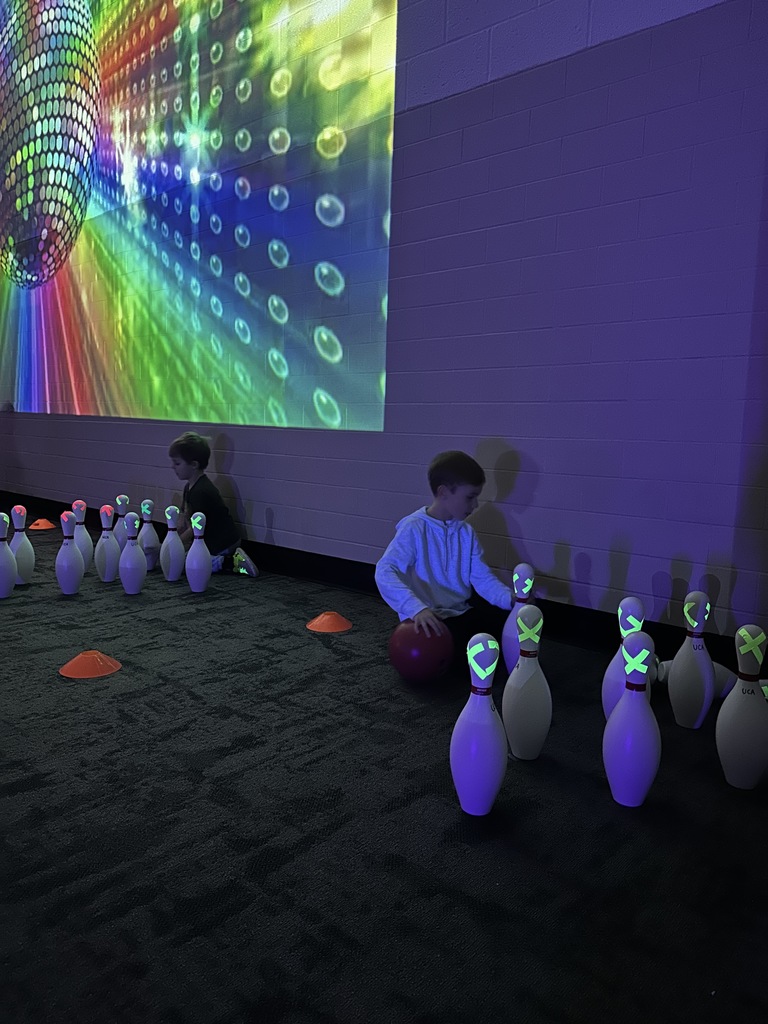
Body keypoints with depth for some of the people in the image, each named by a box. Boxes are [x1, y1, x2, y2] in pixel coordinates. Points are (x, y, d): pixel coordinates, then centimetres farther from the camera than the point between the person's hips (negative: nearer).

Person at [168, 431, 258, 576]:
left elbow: (195, 529, -21)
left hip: (220, 544, -10)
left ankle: (227, 563, -12)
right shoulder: (189, 487, 10)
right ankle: (229, 559, 8)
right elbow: (185, 521, 15)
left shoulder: (201, 492, -23)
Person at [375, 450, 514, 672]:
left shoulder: (466, 532, 5)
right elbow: (385, 573, -28)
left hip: (461, 612, 7)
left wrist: (510, 598, -20)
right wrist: (418, 608, -42)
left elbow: (482, 578, 0)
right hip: (427, 619, -7)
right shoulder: (414, 528, -17)